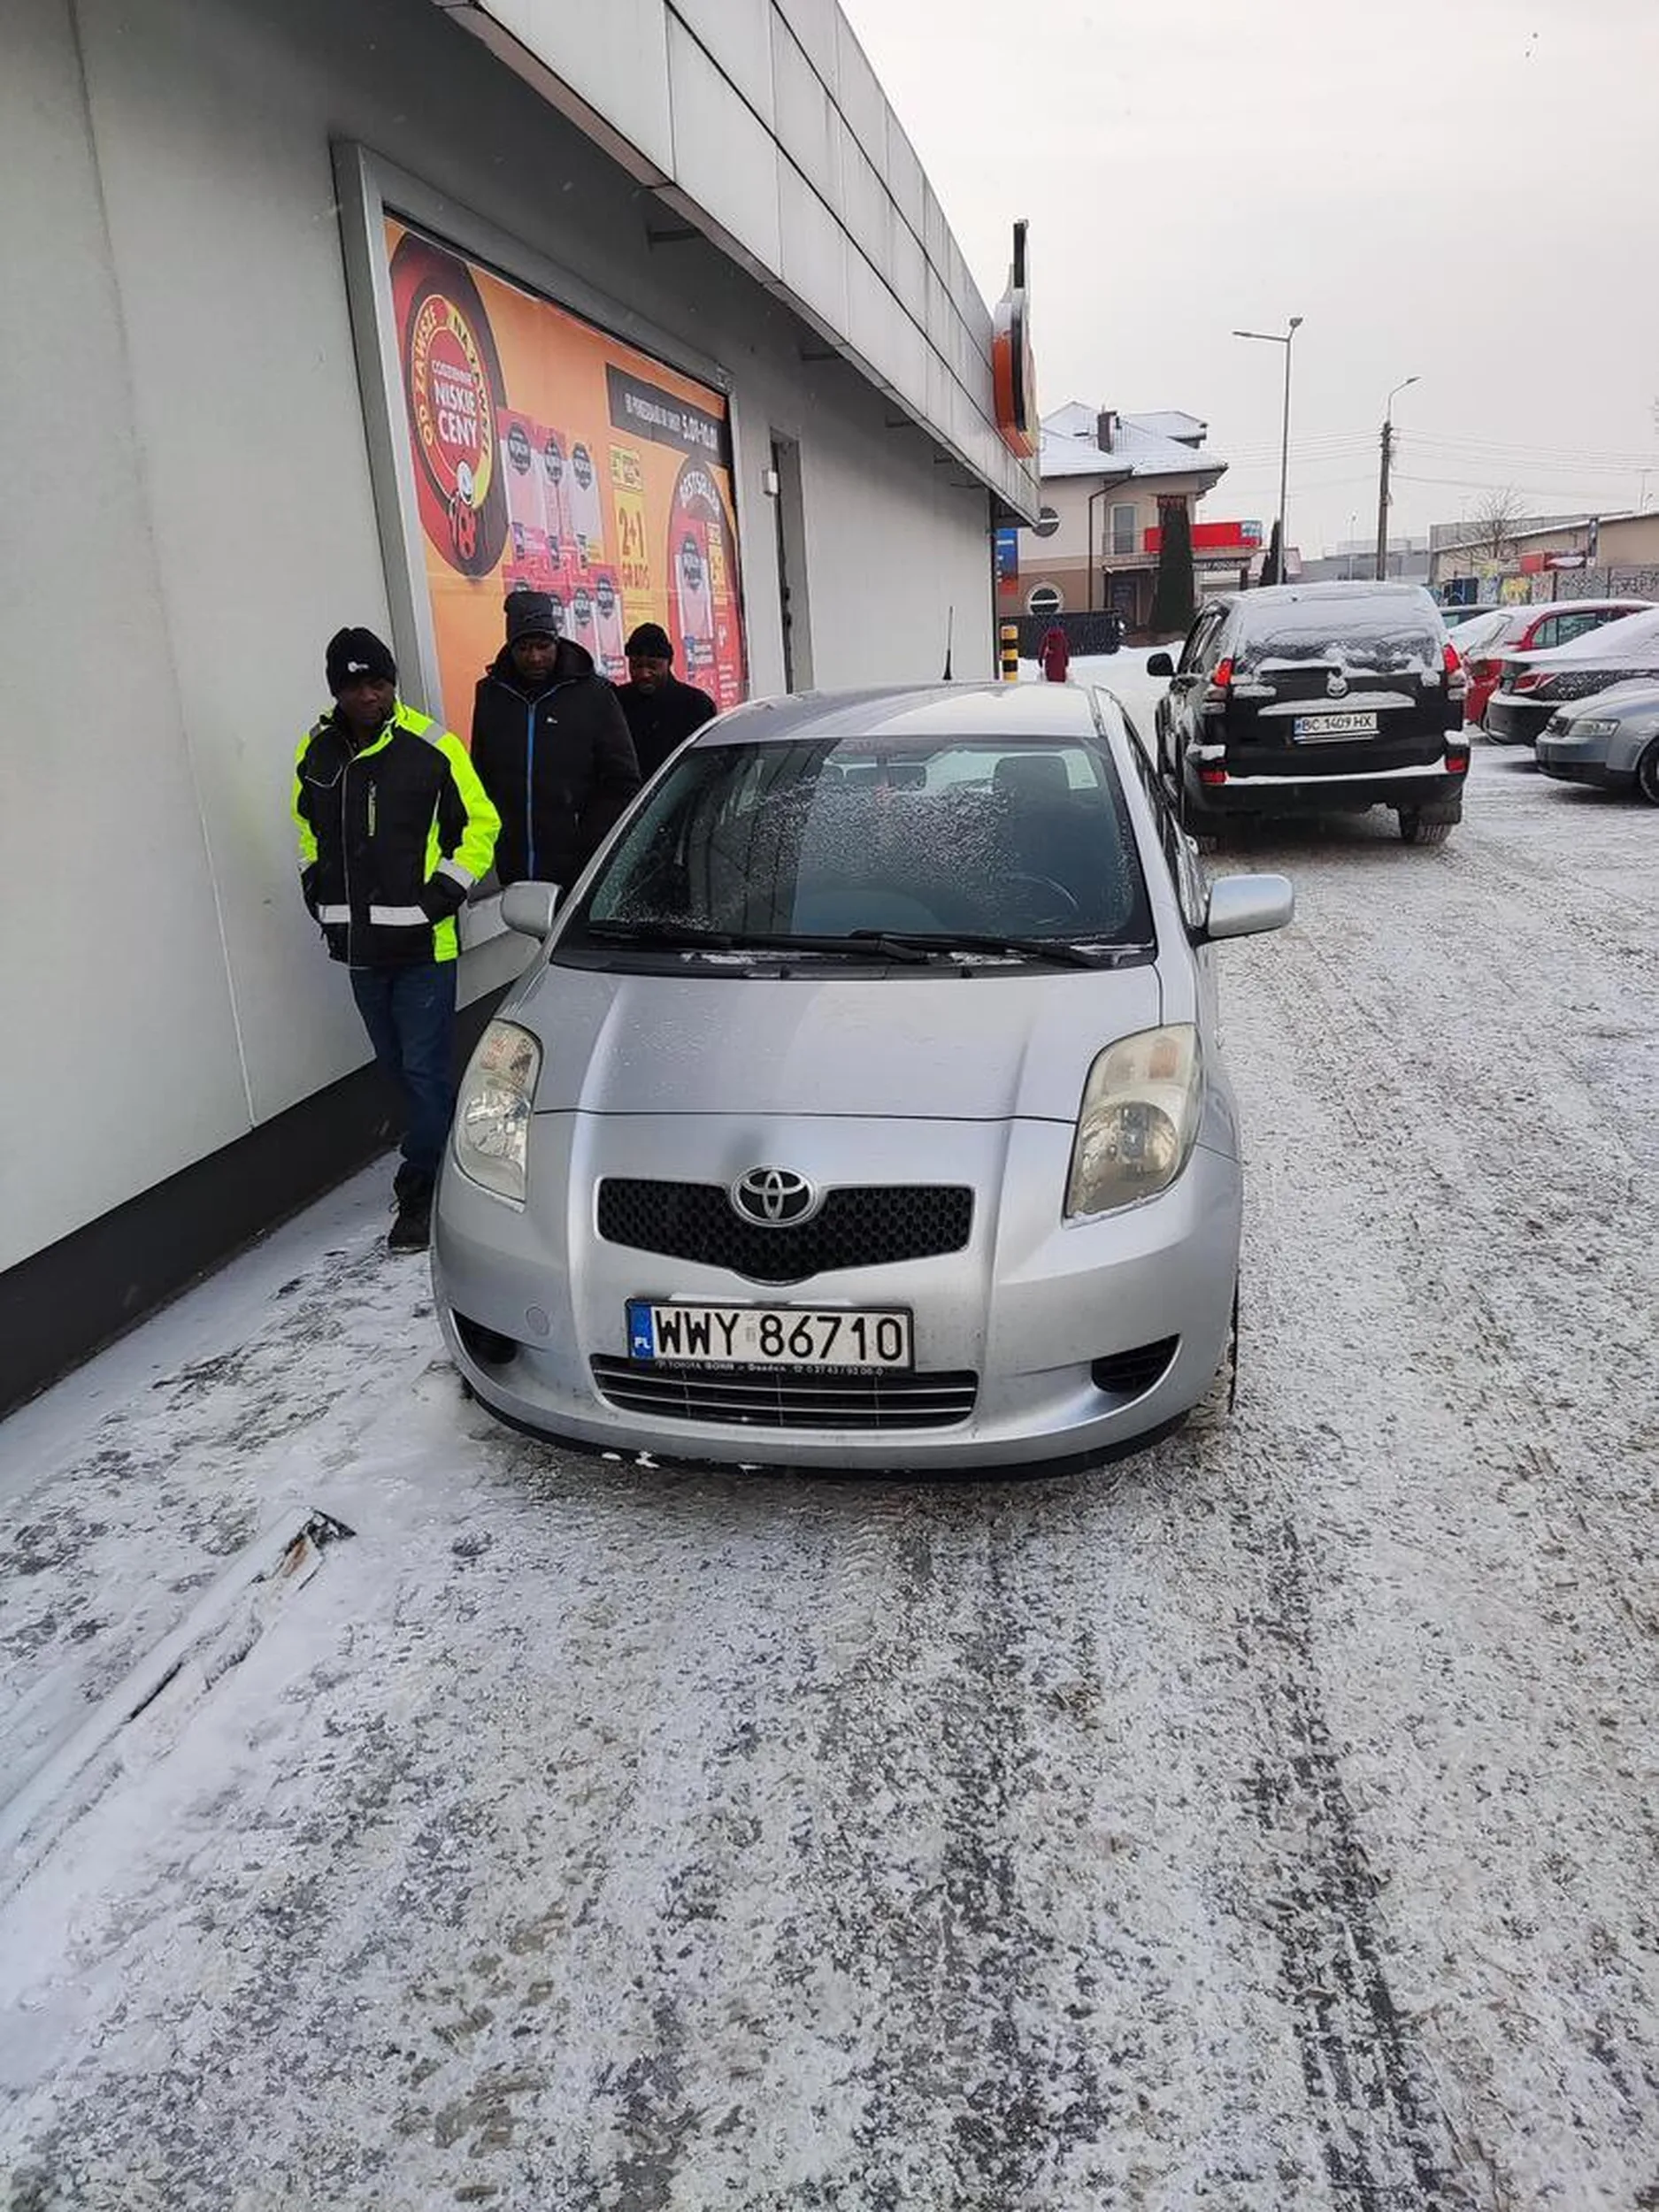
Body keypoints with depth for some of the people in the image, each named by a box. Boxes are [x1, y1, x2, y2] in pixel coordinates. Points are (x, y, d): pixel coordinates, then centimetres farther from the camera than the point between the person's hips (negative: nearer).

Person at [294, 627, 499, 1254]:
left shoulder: (432, 747, -8)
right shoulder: (316, 752, 6)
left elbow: (479, 825, -2)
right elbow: (307, 829, 22)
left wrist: (441, 896, -10)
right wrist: (320, 896, 11)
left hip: (423, 942, -5)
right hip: (359, 944, 6)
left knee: (424, 1067, -3)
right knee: (396, 1065, 15)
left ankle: (421, 1192, 6)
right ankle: (445, 1153, 34)